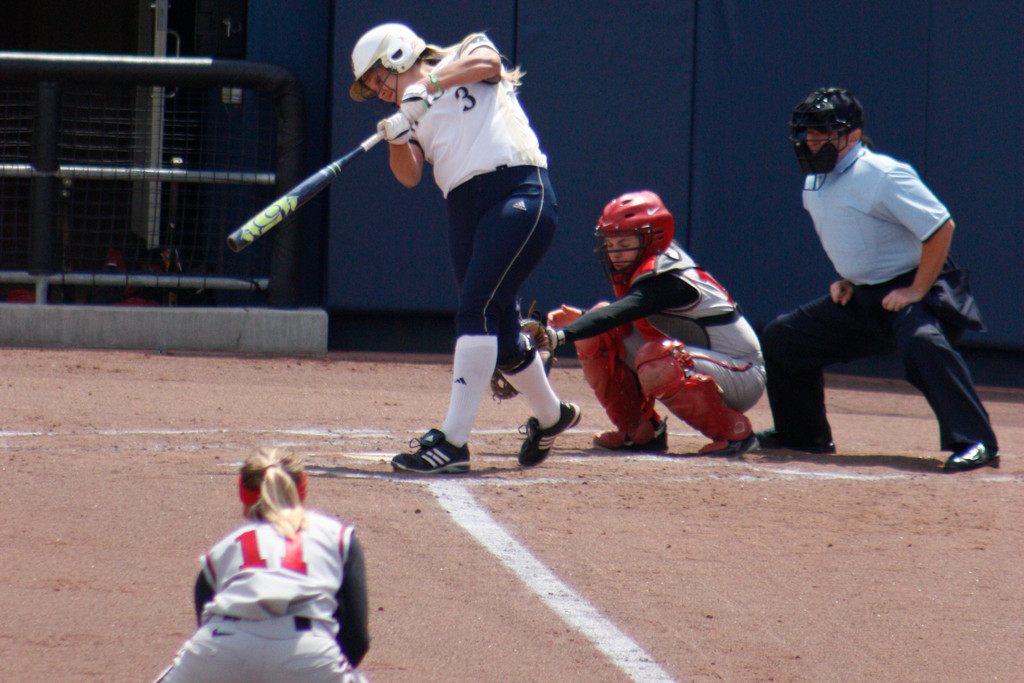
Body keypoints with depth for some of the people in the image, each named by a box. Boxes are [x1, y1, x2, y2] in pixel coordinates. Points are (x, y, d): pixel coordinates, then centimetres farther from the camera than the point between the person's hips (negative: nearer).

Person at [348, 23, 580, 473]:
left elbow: (487, 61, -12)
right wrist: (397, 138, -9)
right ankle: (549, 416, 34)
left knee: (476, 309, -19)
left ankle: (453, 440, -26)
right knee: (500, 334, 9)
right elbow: (409, 175, 9)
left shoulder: (464, 56, 11)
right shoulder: (413, 112, 23)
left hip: (519, 192, -7)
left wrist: (428, 85, -18)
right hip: (465, 211, 7)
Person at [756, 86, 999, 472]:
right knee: (780, 338, 13)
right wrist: (845, 280, 10)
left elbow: (941, 227, -24)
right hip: (861, 296, 9)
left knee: (921, 342, -40)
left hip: (912, 287, -9)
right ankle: (803, 434, 29)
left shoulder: (881, 176, -21)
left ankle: (975, 443, -45)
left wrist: (916, 291, -24)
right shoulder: (815, 183, 7)